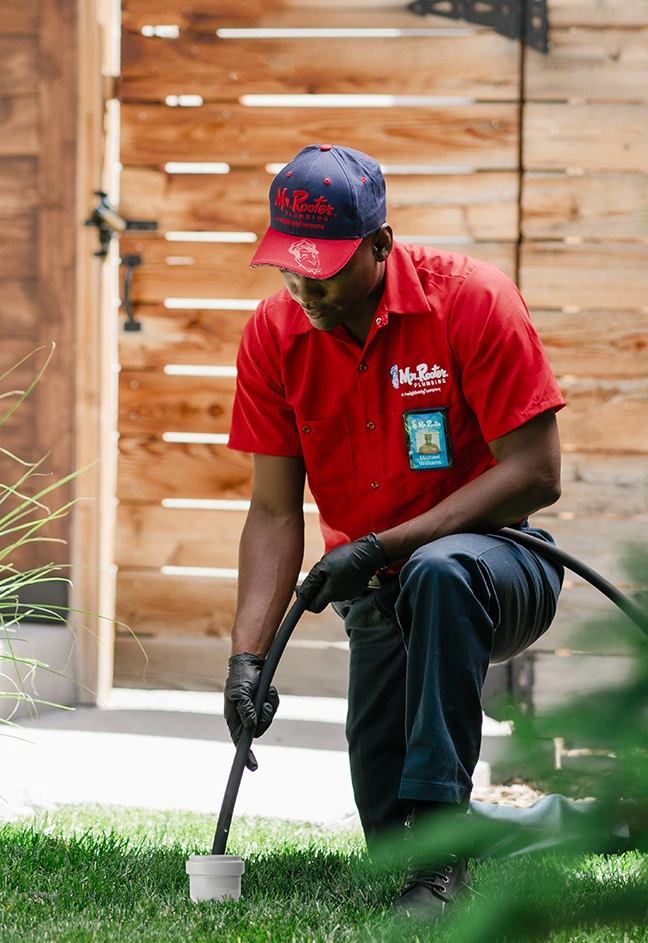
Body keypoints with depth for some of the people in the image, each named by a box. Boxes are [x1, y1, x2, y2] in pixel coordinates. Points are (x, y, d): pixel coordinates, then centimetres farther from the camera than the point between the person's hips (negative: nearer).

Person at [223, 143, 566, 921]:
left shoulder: (471, 297, -16)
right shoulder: (273, 334, -4)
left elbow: (535, 475, -18)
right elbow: (274, 512, -4)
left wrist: (381, 548, -24)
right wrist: (248, 653, -18)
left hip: (497, 565, -4)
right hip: (378, 595, 4)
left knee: (439, 574, -41)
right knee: (389, 823, -14)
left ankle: (439, 856, -38)